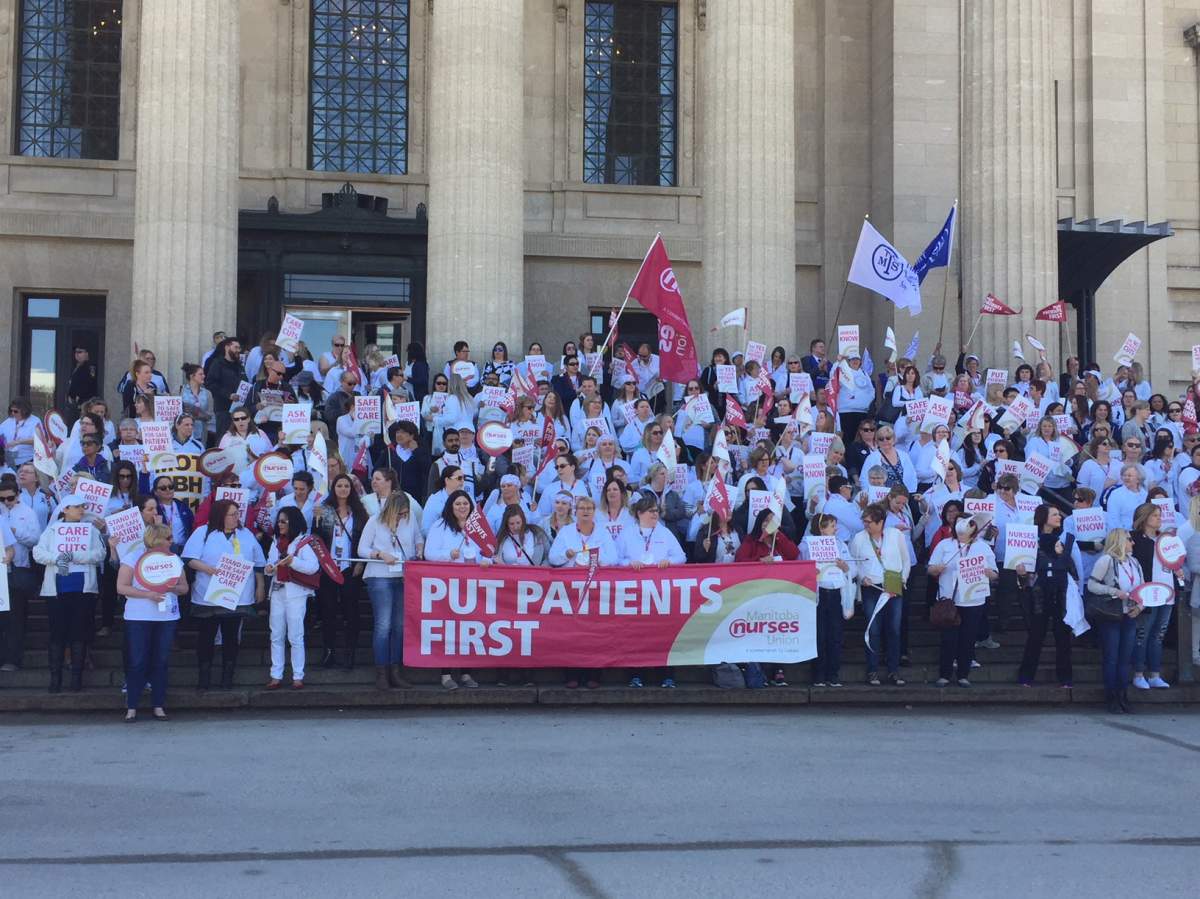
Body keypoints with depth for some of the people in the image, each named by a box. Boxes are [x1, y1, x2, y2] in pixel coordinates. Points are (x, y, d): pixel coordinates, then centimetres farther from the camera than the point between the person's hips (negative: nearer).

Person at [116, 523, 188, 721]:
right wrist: (148, 594, -18)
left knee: (161, 663, 5)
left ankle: (158, 706, 11)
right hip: (138, 618, -3)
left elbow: (184, 587, 12)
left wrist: (173, 588, -11)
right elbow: (121, 587, -9)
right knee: (137, 663, -3)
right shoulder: (133, 558, -3)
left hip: (168, 618, 4)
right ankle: (131, 708, 4)